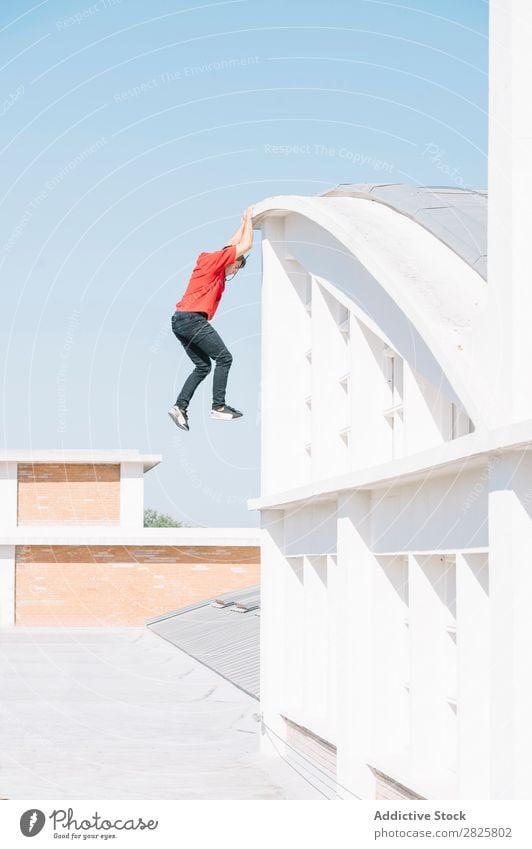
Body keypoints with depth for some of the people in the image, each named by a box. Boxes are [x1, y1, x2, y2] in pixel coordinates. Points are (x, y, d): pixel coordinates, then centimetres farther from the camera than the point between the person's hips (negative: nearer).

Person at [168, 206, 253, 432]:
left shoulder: (217, 270, 23)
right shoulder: (214, 260, -2)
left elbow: (234, 243, 38)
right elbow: (246, 245, 0)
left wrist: (245, 221, 40)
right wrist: (248, 218, 13)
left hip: (180, 321, 10)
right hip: (193, 318, -10)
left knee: (203, 366, 11)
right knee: (224, 358, -6)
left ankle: (180, 406, 1)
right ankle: (219, 407, -10)